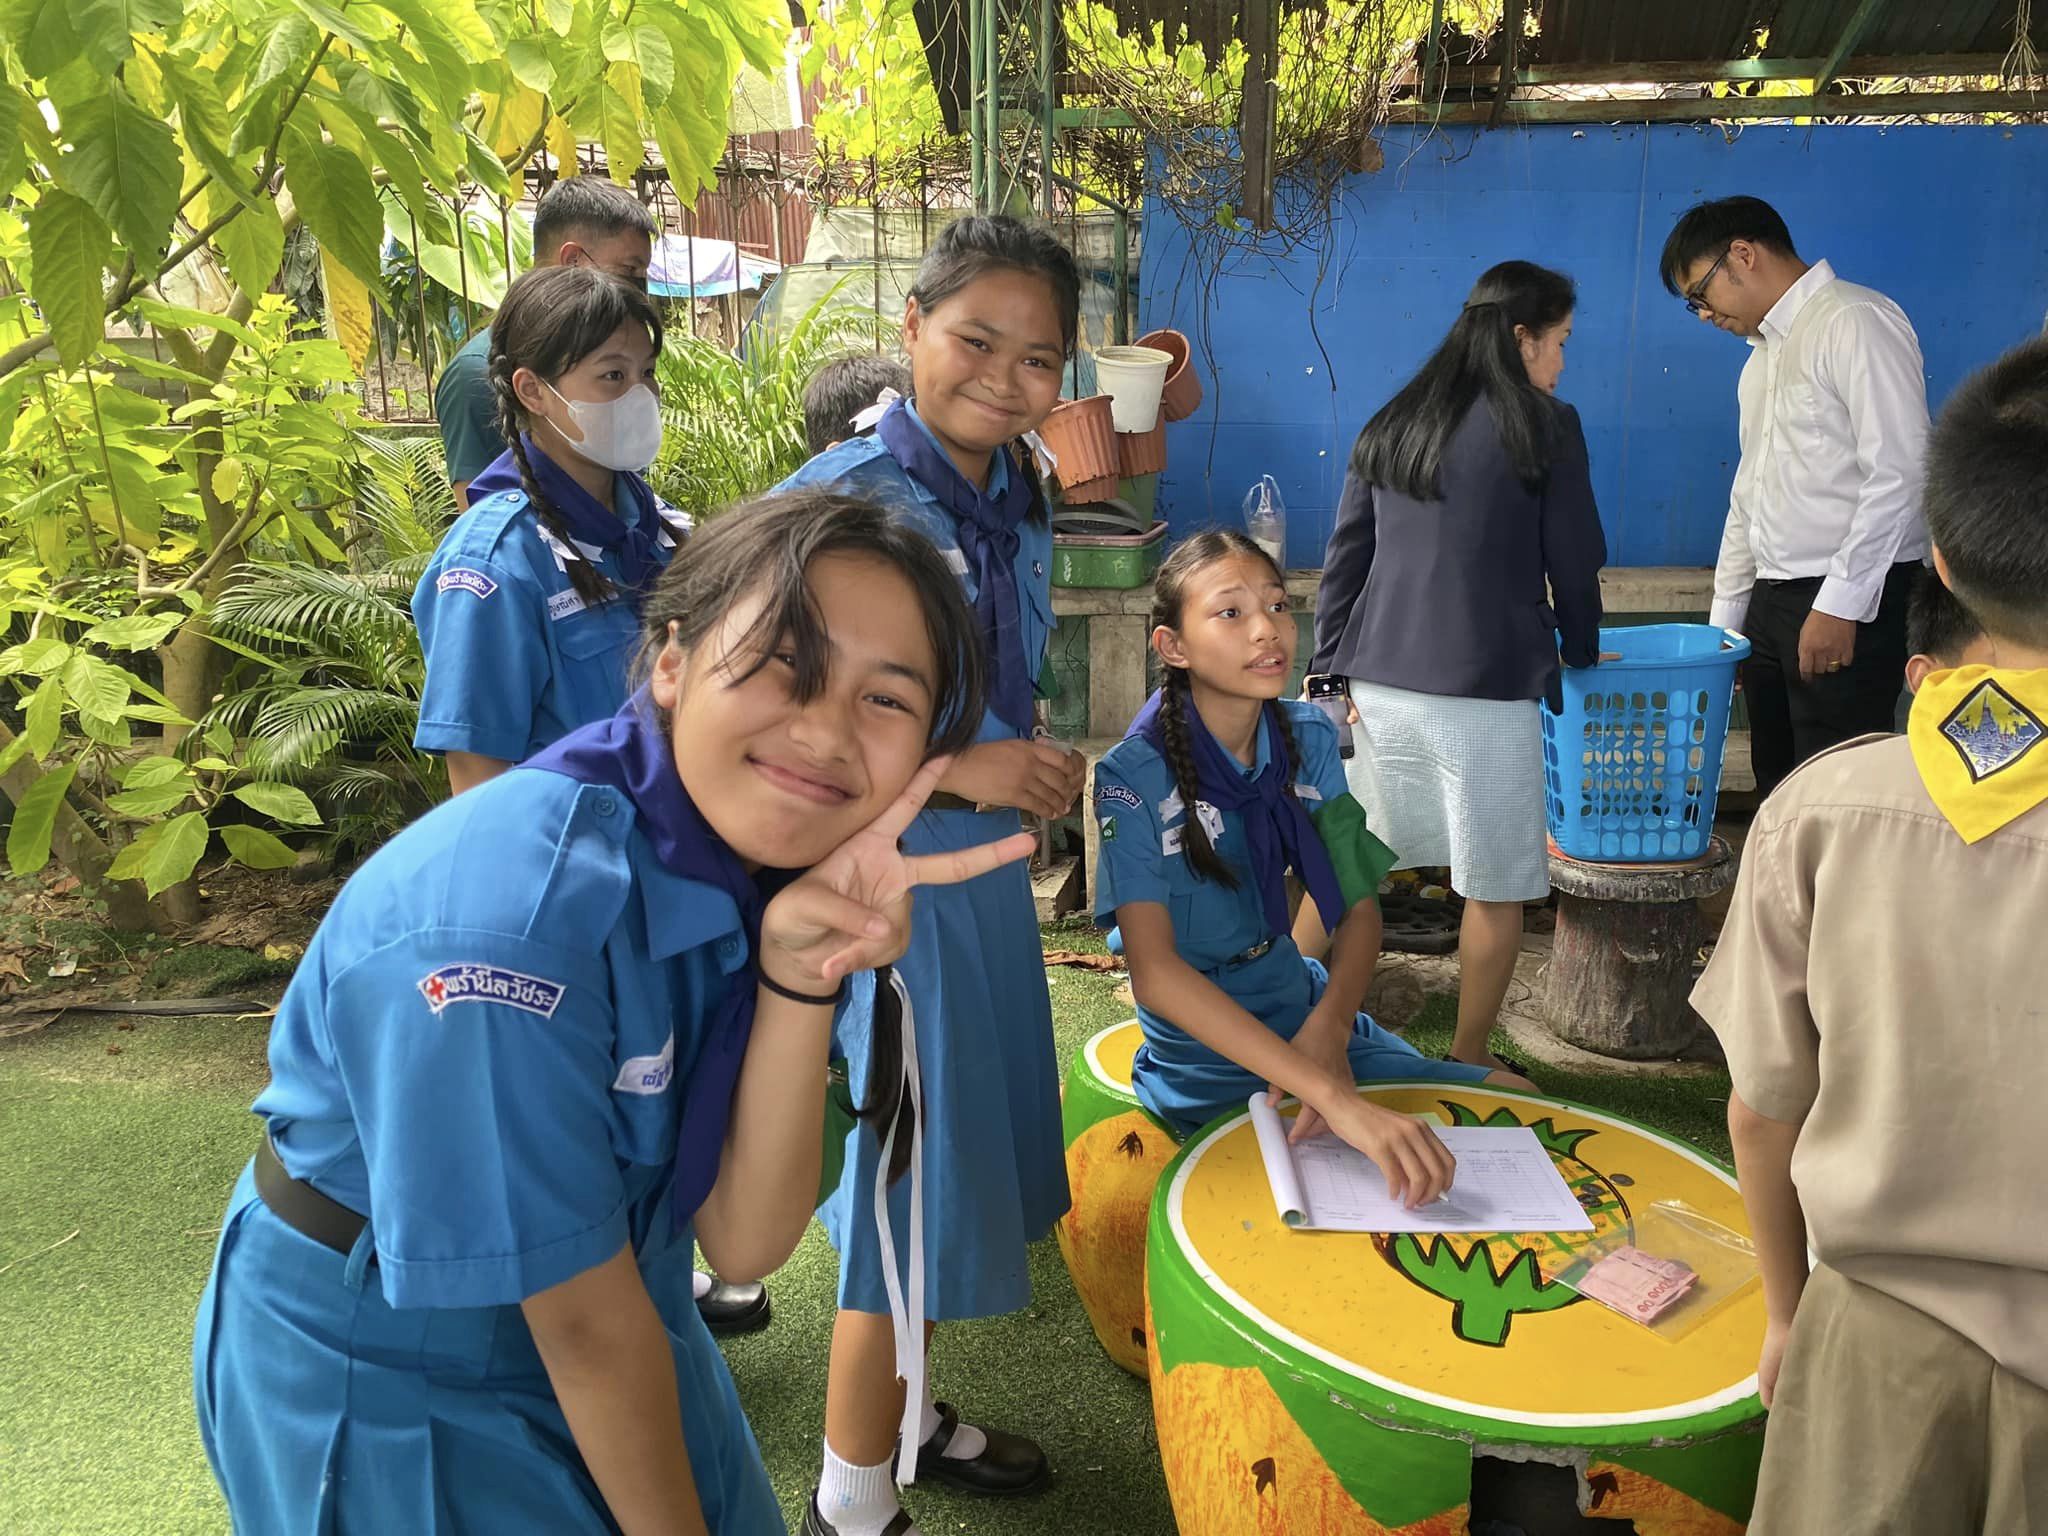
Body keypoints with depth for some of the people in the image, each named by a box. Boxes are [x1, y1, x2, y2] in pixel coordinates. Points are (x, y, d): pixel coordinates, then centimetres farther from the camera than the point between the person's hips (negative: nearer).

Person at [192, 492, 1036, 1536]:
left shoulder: (749, 849, -14)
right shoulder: (503, 922, -35)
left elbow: (744, 1238, -18)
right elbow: (585, 1321, -23)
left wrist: (801, 976, -31)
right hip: (389, 1398, -6)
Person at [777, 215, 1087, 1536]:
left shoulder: (1018, 499, 4)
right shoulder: (844, 498, -19)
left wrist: (1035, 770, 3)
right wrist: (958, 771, -23)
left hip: (984, 868, 8)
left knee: (963, 1159, 20)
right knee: (910, 1183, 3)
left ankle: (907, 1411, 44)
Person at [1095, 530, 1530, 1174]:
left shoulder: (1309, 739, -3)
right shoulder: (1135, 777, -23)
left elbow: (1358, 906, -4)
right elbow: (1155, 972, -33)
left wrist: (1328, 1027, -27)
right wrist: (1335, 1097, -42)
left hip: (1306, 1018, 6)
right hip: (1205, 1065, -6)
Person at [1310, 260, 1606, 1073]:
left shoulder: (1389, 426, 12)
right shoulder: (1545, 427, -2)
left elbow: (1343, 557, 11)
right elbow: (1575, 563, 3)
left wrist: (1329, 668, 14)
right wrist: (1582, 655, 19)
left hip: (1379, 681, 6)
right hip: (1485, 690, -5)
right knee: (1496, 887, 7)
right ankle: (1468, 1063, 16)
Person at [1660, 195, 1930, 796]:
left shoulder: (1855, 323, -9)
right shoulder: (1763, 354, 19)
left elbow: (1900, 474, -17)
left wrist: (1840, 605, -19)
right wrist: (1724, 623, 20)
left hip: (1849, 605, -9)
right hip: (1771, 600, 9)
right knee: (1779, 791, 12)